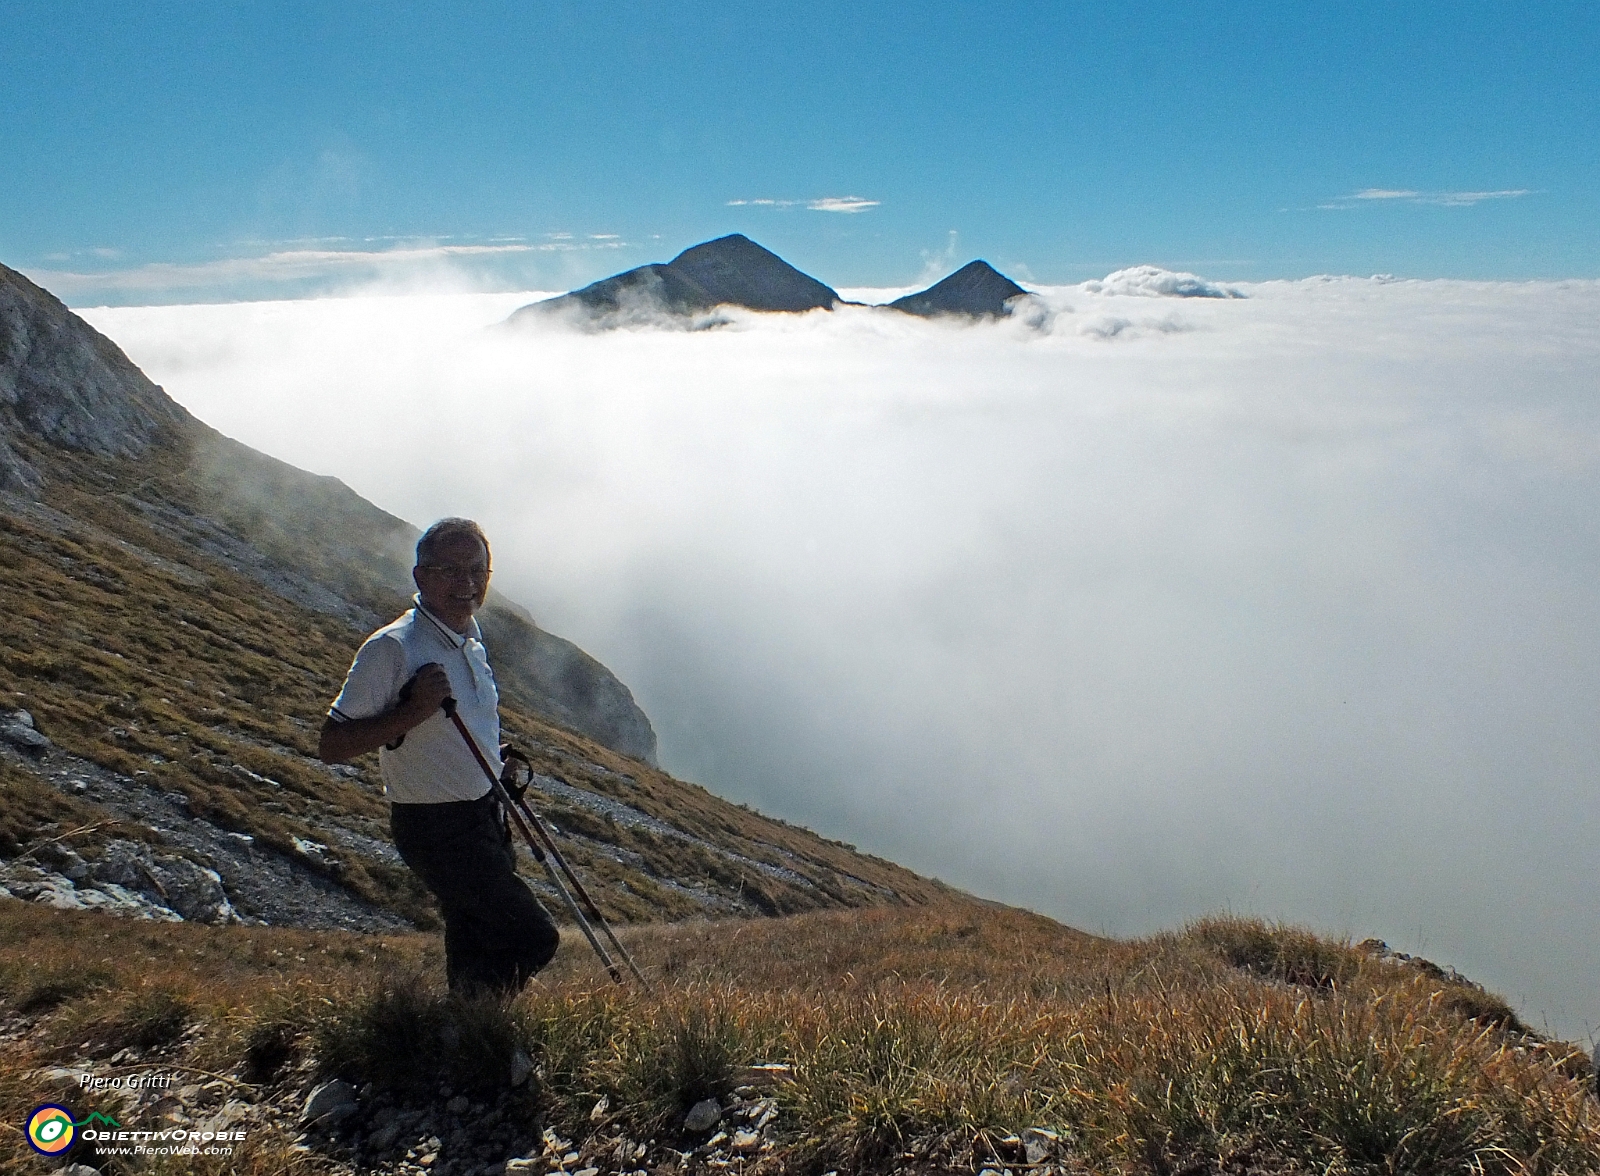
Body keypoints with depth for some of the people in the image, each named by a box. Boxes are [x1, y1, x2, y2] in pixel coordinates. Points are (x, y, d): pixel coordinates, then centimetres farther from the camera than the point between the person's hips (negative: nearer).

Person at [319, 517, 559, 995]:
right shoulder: (391, 648, -20)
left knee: (474, 957, 16)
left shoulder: (470, 636, 6)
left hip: (484, 816, 8)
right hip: (436, 827, -8)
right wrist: (413, 711, -30)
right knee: (534, 937, -10)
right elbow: (331, 746, -20)